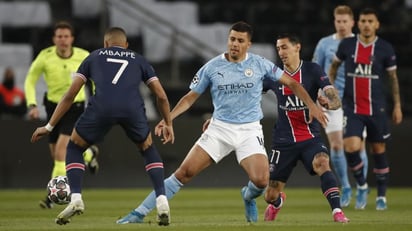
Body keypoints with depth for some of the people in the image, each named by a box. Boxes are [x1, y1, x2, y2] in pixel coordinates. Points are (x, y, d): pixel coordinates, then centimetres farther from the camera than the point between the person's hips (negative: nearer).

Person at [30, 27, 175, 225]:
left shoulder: (94, 57, 30)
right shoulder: (138, 60, 32)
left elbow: (70, 95, 27)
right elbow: (161, 96, 28)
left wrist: (49, 126, 32)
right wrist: (168, 124, 44)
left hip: (102, 107, -1)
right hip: (132, 108, 1)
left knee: (74, 148, 23)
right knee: (148, 150, 29)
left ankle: (75, 198, 5)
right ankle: (161, 200, 13)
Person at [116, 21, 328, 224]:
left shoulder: (259, 64, -2)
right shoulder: (212, 67, -1)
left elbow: (291, 83, 7)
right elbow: (190, 97, 6)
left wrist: (311, 105, -3)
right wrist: (168, 118, -6)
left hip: (249, 130, 0)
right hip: (219, 129, 1)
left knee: (261, 181, -21)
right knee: (184, 173, -10)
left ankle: (248, 197, 18)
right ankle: (140, 213, -4)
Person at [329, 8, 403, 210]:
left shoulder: (385, 49, -3)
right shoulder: (347, 45, 0)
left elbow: (393, 77, 6)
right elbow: (334, 66, 17)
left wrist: (397, 106, 4)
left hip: (376, 109, 0)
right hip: (351, 108, 0)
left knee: (378, 151, 6)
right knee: (351, 147, -17)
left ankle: (381, 196, 22)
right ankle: (361, 186, 8)